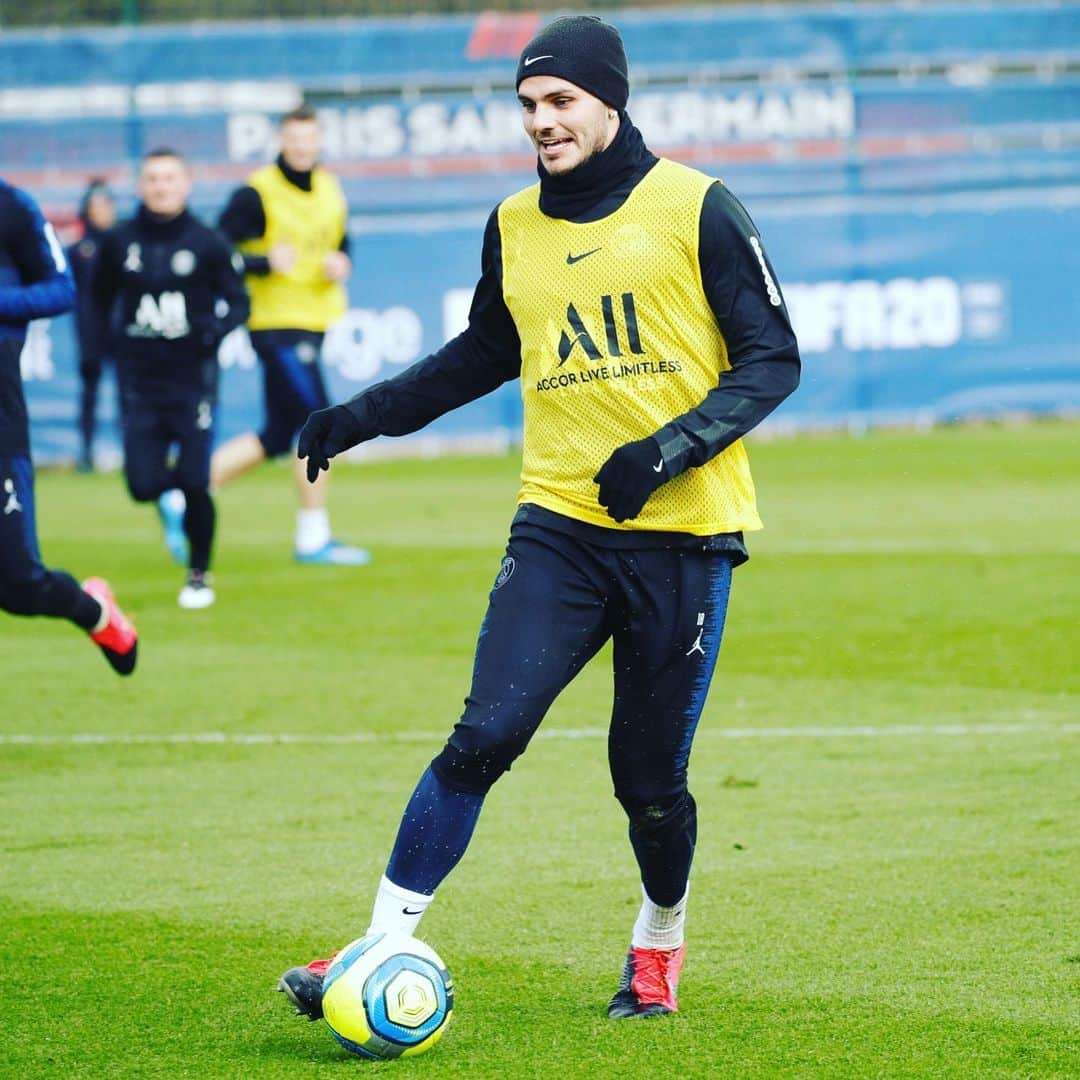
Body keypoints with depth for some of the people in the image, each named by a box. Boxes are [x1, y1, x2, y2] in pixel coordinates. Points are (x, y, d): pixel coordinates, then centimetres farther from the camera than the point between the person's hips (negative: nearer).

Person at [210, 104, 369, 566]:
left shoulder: (330, 190, 11)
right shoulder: (256, 194, -11)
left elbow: (341, 243, 23)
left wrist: (342, 263, 1)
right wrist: (264, 263, -25)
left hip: (312, 321, 8)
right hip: (277, 323, -8)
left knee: (278, 436, 10)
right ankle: (313, 537, -3)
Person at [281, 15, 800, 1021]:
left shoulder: (695, 208, -4)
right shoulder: (514, 227, 10)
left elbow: (772, 360, -5)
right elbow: (481, 357, 27)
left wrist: (667, 450, -18)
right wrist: (362, 415, 20)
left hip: (683, 536, -2)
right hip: (558, 525, 3)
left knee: (649, 777, 2)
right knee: (484, 734, -14)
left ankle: (659, 942, 31)